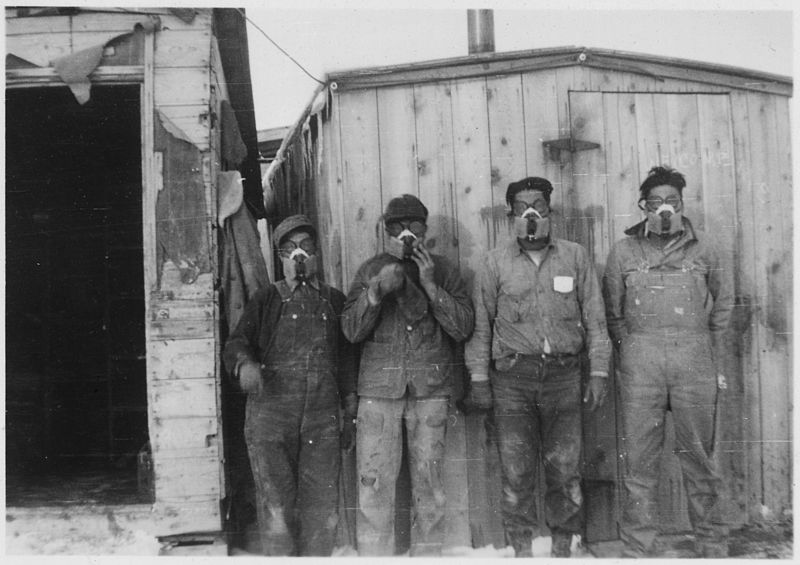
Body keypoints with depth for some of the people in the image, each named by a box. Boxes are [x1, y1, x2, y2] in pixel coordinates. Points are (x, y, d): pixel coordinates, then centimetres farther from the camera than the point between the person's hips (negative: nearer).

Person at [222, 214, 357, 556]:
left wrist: (351, 411, 11)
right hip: (270, 413, -2)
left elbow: (346, 358, 16)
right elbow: (237, 342, 1)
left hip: (322, 416, 2)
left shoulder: (334, 300, 16)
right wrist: (244, 364, -23)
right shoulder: (266, 300, 10)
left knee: (323, 505, 3)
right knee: (276, 502, -1)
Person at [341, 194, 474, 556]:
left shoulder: (443, 271, 10)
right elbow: (351, 330, 3)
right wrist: (376, 291, -12)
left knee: (429, 483, 5)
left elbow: (463, 327, 0)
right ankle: (374, 555, 8)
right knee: (374, 482, -3)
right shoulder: (371, 270, 10)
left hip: (430, 390, 0)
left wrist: (430, 285, -9)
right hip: (379, 388, 0)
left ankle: (427, 554, 19)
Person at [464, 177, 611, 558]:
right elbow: (480, 324, 6)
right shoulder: (496, 262, 5)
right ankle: (522, 550, 17)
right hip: (512, 377, 0)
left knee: (565, 469, 5)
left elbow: (594, 318, 8)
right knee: (516, 471, 3)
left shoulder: (575, 257, 7)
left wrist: (599, 371, 2)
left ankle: (562, 547, 21)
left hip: (564, 375, 1)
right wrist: (479, 378, 1)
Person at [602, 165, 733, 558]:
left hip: (695, 363, 0)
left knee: (698, 454, 5)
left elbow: (723, 302, 17)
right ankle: (637, 548, 11)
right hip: (640, 364, 0)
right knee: (640, 456, 2)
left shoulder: (702, 247, 11)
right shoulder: (624, 251, 9)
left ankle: (710, 540, 21)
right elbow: (612, 312, 11)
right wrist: (630, 351, 2)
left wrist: (712, 354, 11)